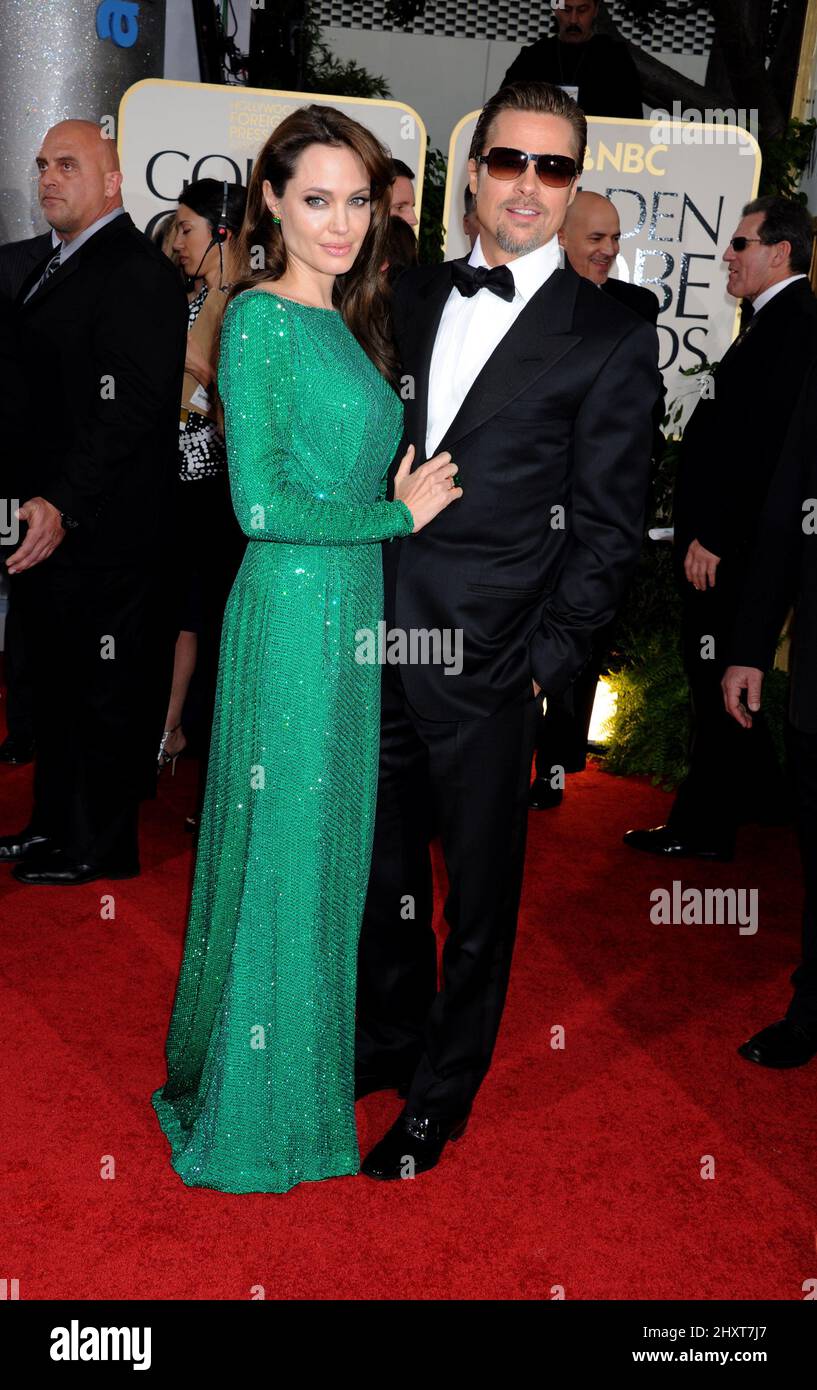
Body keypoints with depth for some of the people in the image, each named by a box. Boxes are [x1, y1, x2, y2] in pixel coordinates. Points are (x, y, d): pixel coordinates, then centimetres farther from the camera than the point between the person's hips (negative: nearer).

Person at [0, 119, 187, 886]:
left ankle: (99, 846, 18)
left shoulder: (138, 274, -13)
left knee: (105, 689, 3)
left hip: (103, 533, -9)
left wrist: (65, 505, -28)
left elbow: (128, 410, -22)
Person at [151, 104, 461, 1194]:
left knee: (332, 852, 16)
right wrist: (400, 512, -11)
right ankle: (256, 1113, 22)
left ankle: (314, 1076, 34)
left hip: (350, 610, 8)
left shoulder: (343, 322, 15)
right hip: (293, 611, -8)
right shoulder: (258, 318, -11)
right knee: (282, 856, 2)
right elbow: (264, 504, -18)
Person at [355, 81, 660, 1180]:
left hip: (488, 671, -4)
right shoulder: (409, 298, 11)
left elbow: (606, 529, -5)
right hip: (377, 646, 5)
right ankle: (388, 1039, 42)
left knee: (479, 893, 10)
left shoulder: (611, 338, -4)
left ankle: (441, 1096, 31)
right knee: (381, 870, 18)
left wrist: (545, 665, -10)